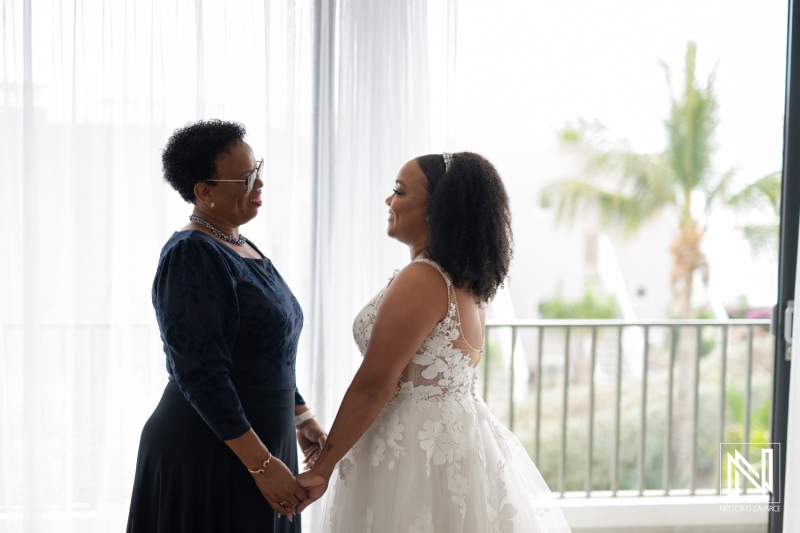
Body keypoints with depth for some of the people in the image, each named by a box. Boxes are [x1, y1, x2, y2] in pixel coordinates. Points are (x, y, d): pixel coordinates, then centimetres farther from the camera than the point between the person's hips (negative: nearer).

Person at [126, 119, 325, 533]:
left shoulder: (242, 250, 11)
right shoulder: (192, 255, -16)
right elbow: (200, 373, -23)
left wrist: (300, 416, 20)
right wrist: (261, 463, -24)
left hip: (262, 443, 8)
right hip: (208, 456, -8)